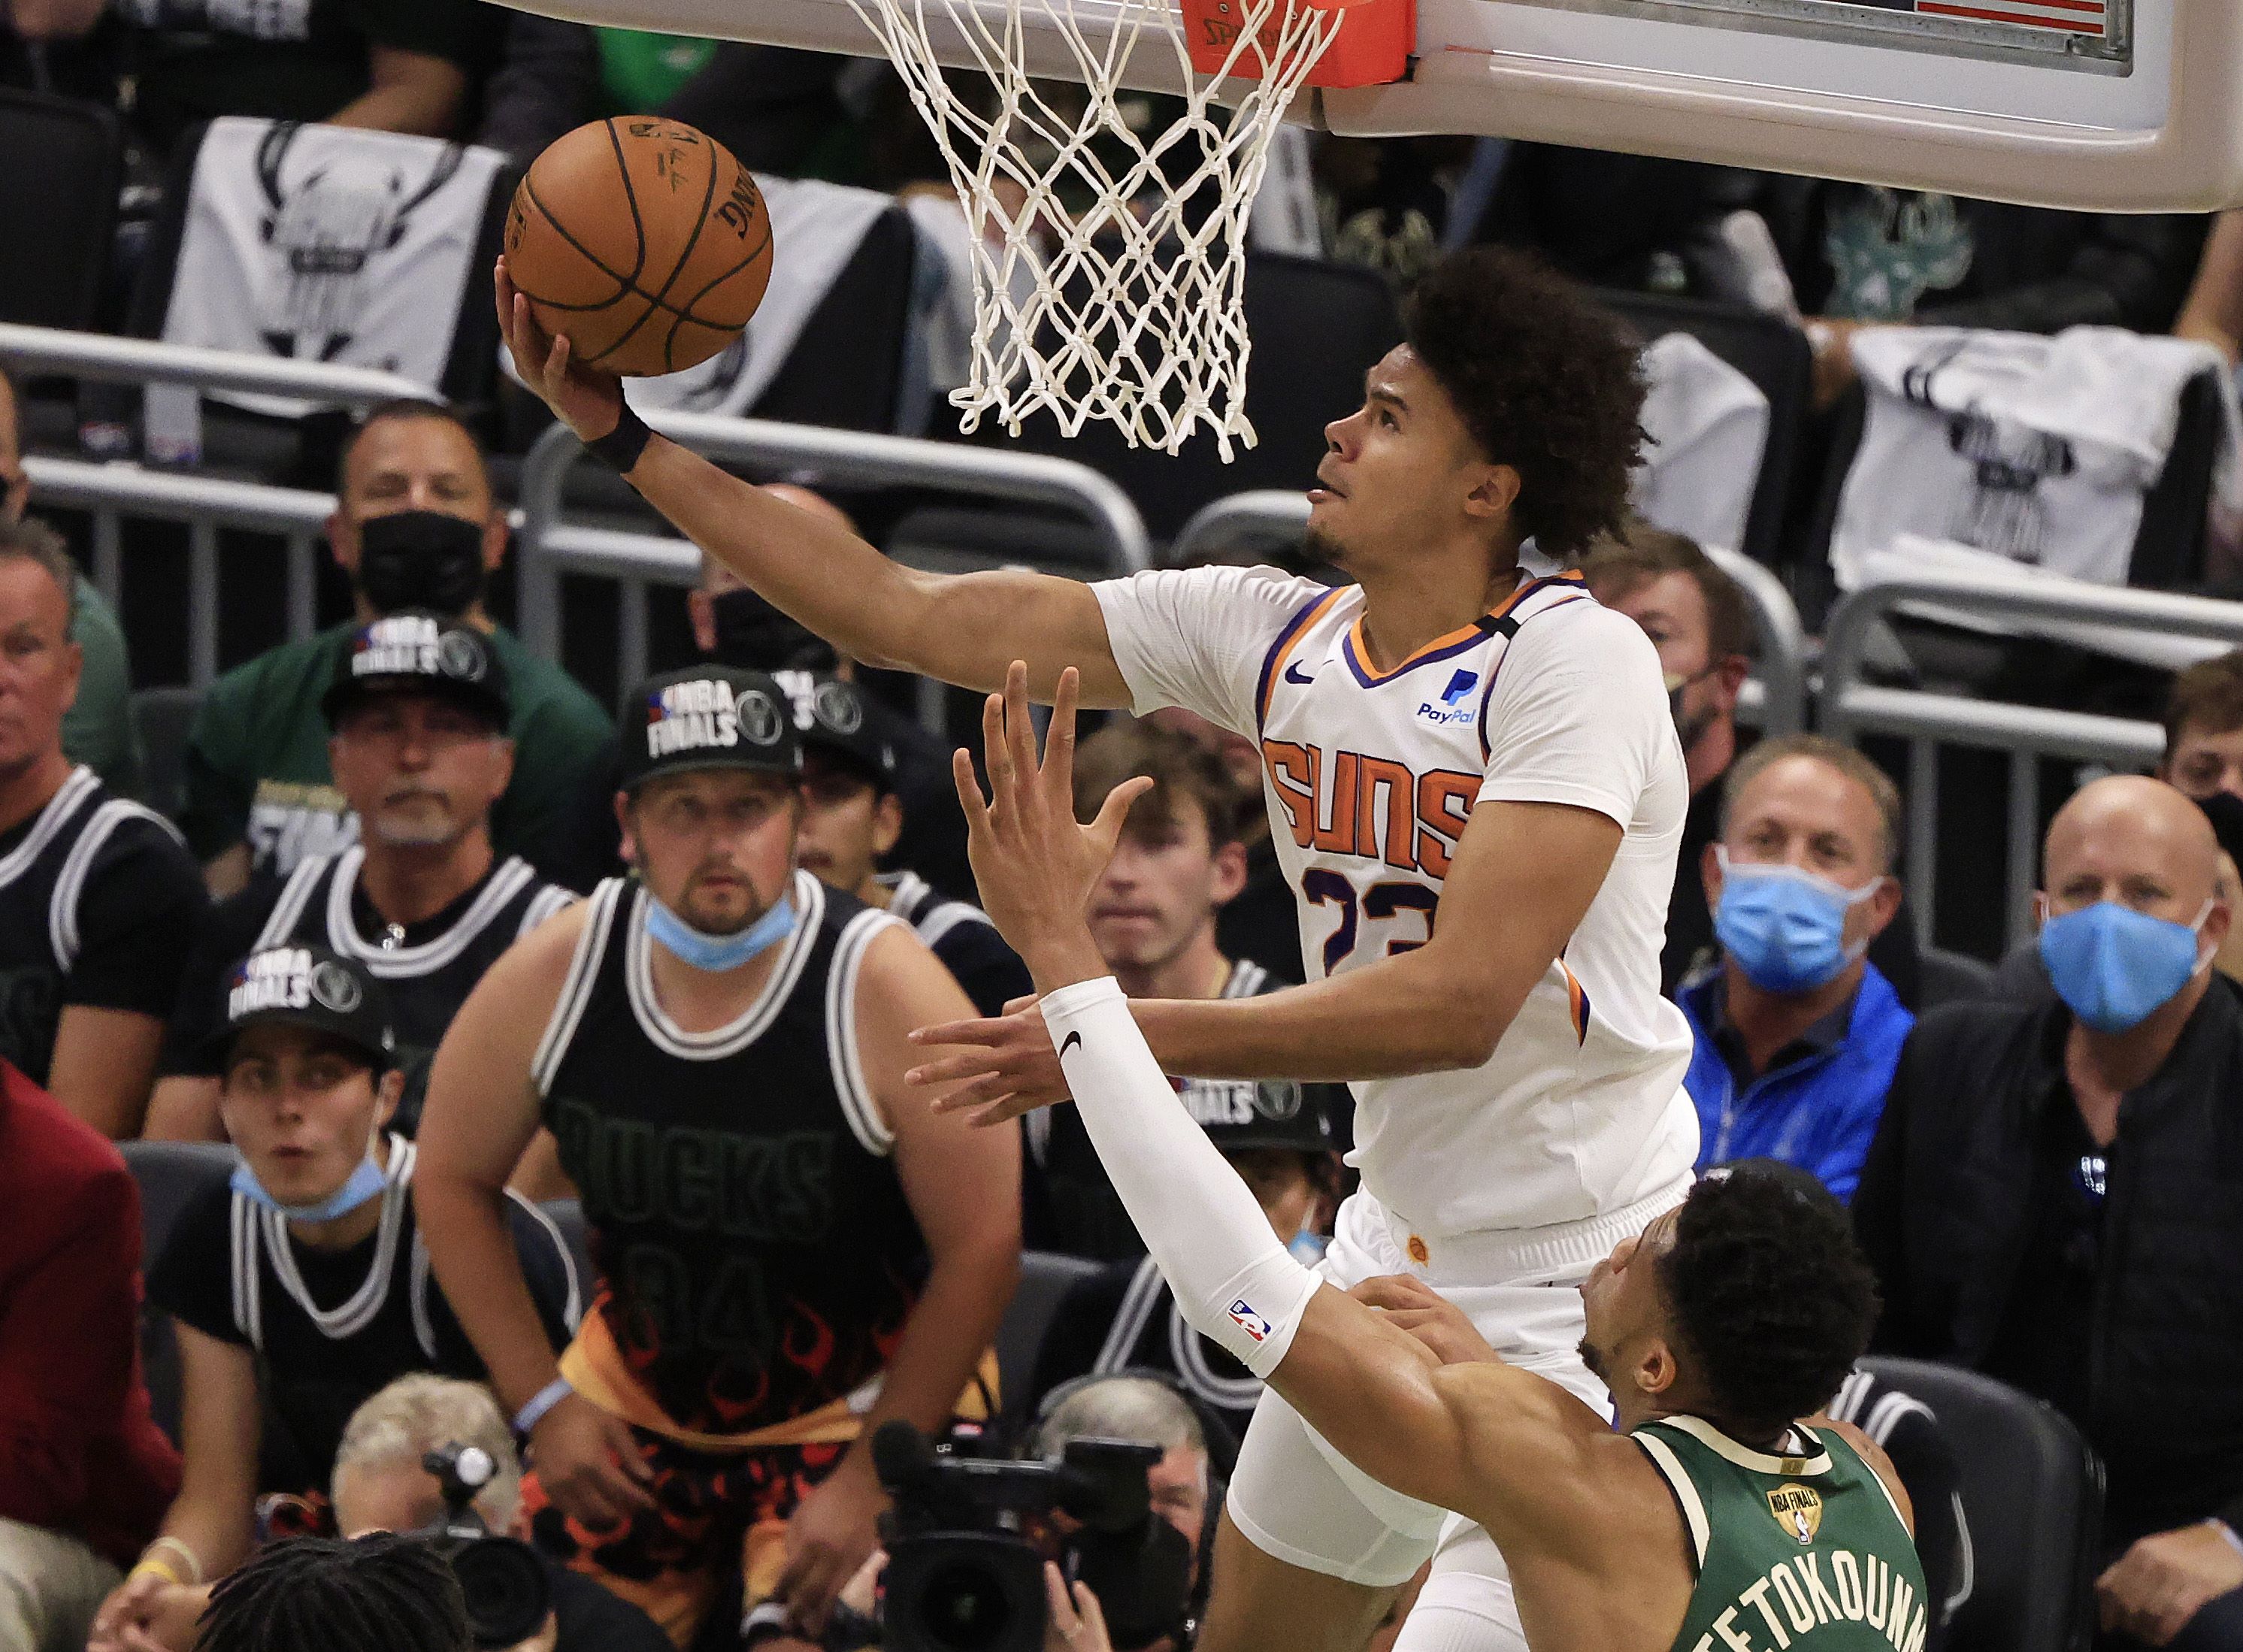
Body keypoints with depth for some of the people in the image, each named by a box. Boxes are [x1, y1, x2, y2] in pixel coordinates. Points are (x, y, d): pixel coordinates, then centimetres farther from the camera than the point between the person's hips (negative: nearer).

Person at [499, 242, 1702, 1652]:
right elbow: (907, 617, 5)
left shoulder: (1578, 662, -19)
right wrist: (623, 436, 2)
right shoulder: (1276, 636, 2)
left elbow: (1462, 999, -28)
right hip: (1400, 1240, 8)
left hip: (1578, 1282, -8)